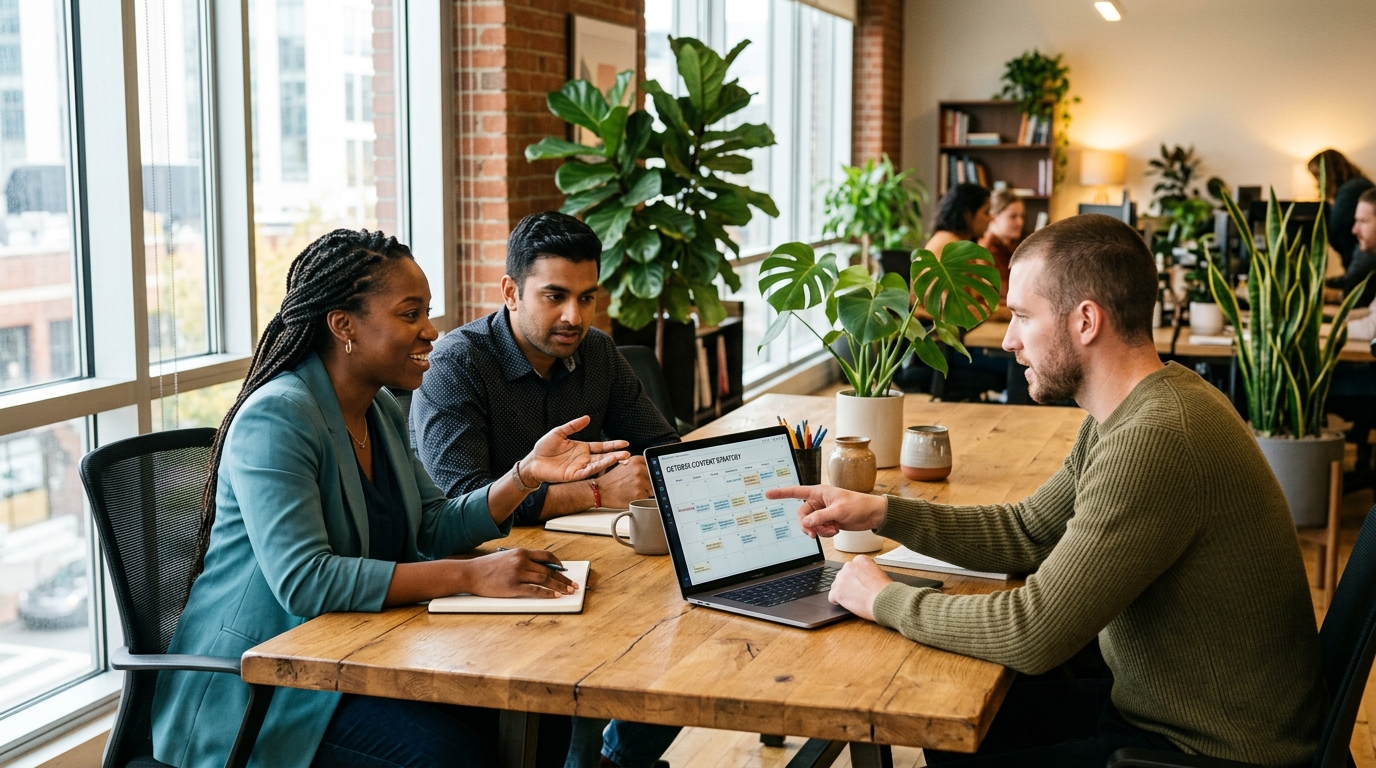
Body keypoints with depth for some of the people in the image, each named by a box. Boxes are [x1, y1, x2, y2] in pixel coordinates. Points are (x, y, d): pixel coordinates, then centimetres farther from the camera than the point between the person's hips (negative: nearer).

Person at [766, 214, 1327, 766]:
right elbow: (1027, 533, 13)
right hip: (1154, 704, 9)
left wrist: (885, 600, -14)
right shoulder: (1126, 413, 3)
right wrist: (883, 513, 2)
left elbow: (1031, 633, -28)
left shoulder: (1155, 441, -30)